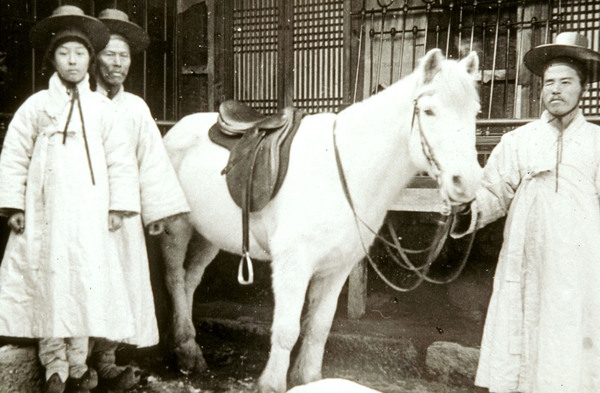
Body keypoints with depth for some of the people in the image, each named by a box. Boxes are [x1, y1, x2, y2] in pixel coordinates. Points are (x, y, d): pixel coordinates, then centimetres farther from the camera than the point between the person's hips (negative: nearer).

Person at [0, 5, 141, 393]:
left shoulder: (101, 107, 5)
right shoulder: (36, 105, 5)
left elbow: (121, 160, 5)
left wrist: (118, 207, 0)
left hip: (89, 217, 0)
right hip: (44, 216, 0)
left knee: (86, 287, 2)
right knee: (47, 286, 5)